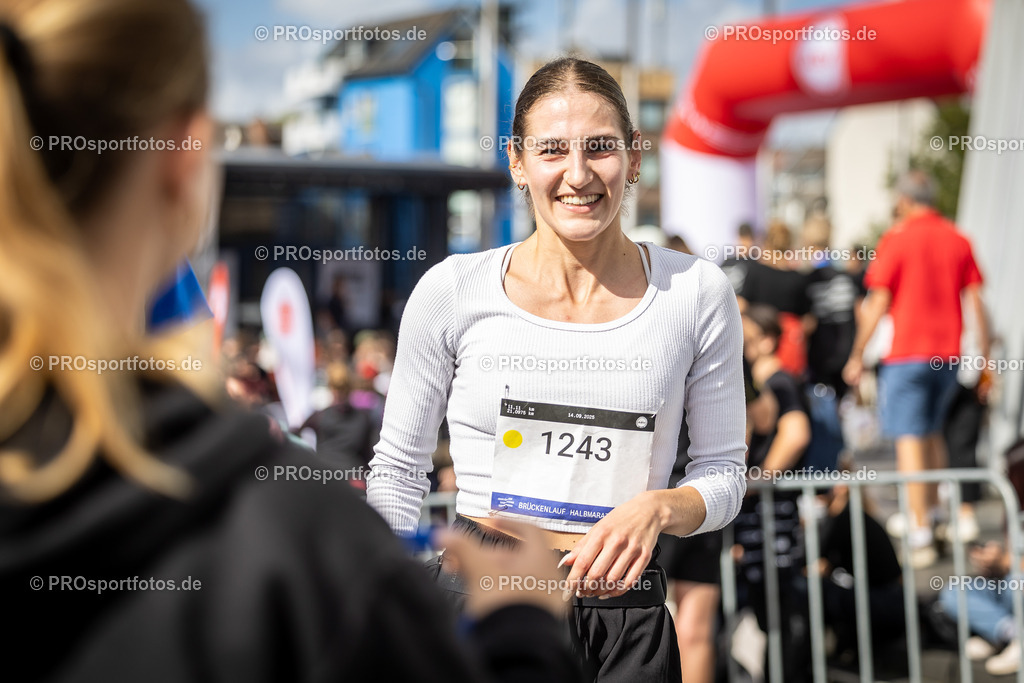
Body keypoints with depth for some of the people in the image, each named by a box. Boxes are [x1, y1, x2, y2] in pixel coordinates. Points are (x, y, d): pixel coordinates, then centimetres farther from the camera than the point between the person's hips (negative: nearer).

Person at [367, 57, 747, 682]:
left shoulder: (696, 293, -3)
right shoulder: (453, 291, -4)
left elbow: (723, 474, 5)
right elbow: (398, 470, 5)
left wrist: (659, 508, -16)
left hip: (626, 618, 0)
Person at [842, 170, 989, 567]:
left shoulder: (897, 239, -5)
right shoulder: (958, 240, 7)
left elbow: (877, 303, -8)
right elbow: (976, 301, 5)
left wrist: (857, 356, -2)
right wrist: (986, 357, 11)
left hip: (907, 354, -5)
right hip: (949, 354, 5)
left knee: (910, 439, -4)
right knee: (933, 433, 23)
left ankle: (921, 536, -8)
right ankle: (933, 514, 28)